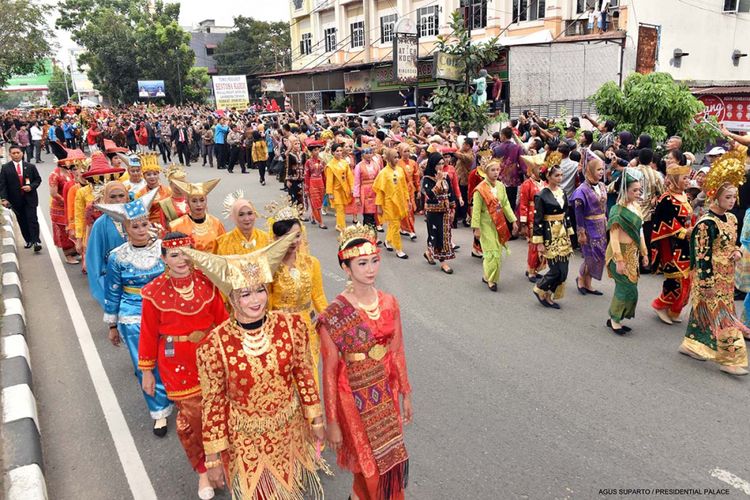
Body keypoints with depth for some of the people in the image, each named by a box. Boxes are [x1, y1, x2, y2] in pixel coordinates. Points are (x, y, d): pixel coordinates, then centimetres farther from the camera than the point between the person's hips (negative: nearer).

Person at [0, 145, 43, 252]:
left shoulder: (30, 166, 3)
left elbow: (38, 179, 8)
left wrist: (31, 186, -11)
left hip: (30, 198, -1)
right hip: (16, 200, 1)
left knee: (32, 219, -8)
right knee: (22, 222, 9)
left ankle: (36, 242, -9)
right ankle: (28, 241, 19)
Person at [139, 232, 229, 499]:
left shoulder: (206, 281, -5)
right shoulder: (153, 292, -11)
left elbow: (221, 318, 2)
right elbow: (149, 333, -4)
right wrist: (147, 371, 3)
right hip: (177, 363, -2)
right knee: (191, 418, 7)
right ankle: (202, 471, 32)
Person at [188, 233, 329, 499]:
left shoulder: (291, 326, -15)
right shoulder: (214, 345, -22)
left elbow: (304, 374, -3)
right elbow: (213, 402, -12)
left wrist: (316, 419, 4)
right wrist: (213, 457, -5)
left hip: (290, 431, 2)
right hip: (246, 442, -2)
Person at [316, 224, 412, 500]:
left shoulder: (389, 303, -5)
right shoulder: (334, 315, -19)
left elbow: (397, 353, 5)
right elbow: (330, 372, -14)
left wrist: (405, 394, 10)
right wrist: (332, 422, -10)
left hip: (386, 396, 4)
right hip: (354, 400, -4)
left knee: (391, 464, 19)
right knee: (370, 472, 10)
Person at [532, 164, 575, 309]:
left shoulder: (562, 193, 8)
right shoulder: (541, 196, -12)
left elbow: (567, 215, 15)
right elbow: (537, 220, -12)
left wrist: (569, 235, 13)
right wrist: (539, 242, -13)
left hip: (563, 235, 7)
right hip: (550, 236, -6)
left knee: (563, 271, 6)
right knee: (556, 270, -6)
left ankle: (548, 296, 21)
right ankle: (539, 290, 18)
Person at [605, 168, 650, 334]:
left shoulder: (636, 206, 5)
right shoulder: (618, 210, -17)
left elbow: (640, 231, 13)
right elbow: (614, 237, -19)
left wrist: (644, 252, 13)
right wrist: (619, 260, -21)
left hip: (632, 253, 7)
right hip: (620, 252, -7)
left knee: (626, 288, 11)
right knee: (628, 289, -5)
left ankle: (616, 319, 23)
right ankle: (614, 319, 11)